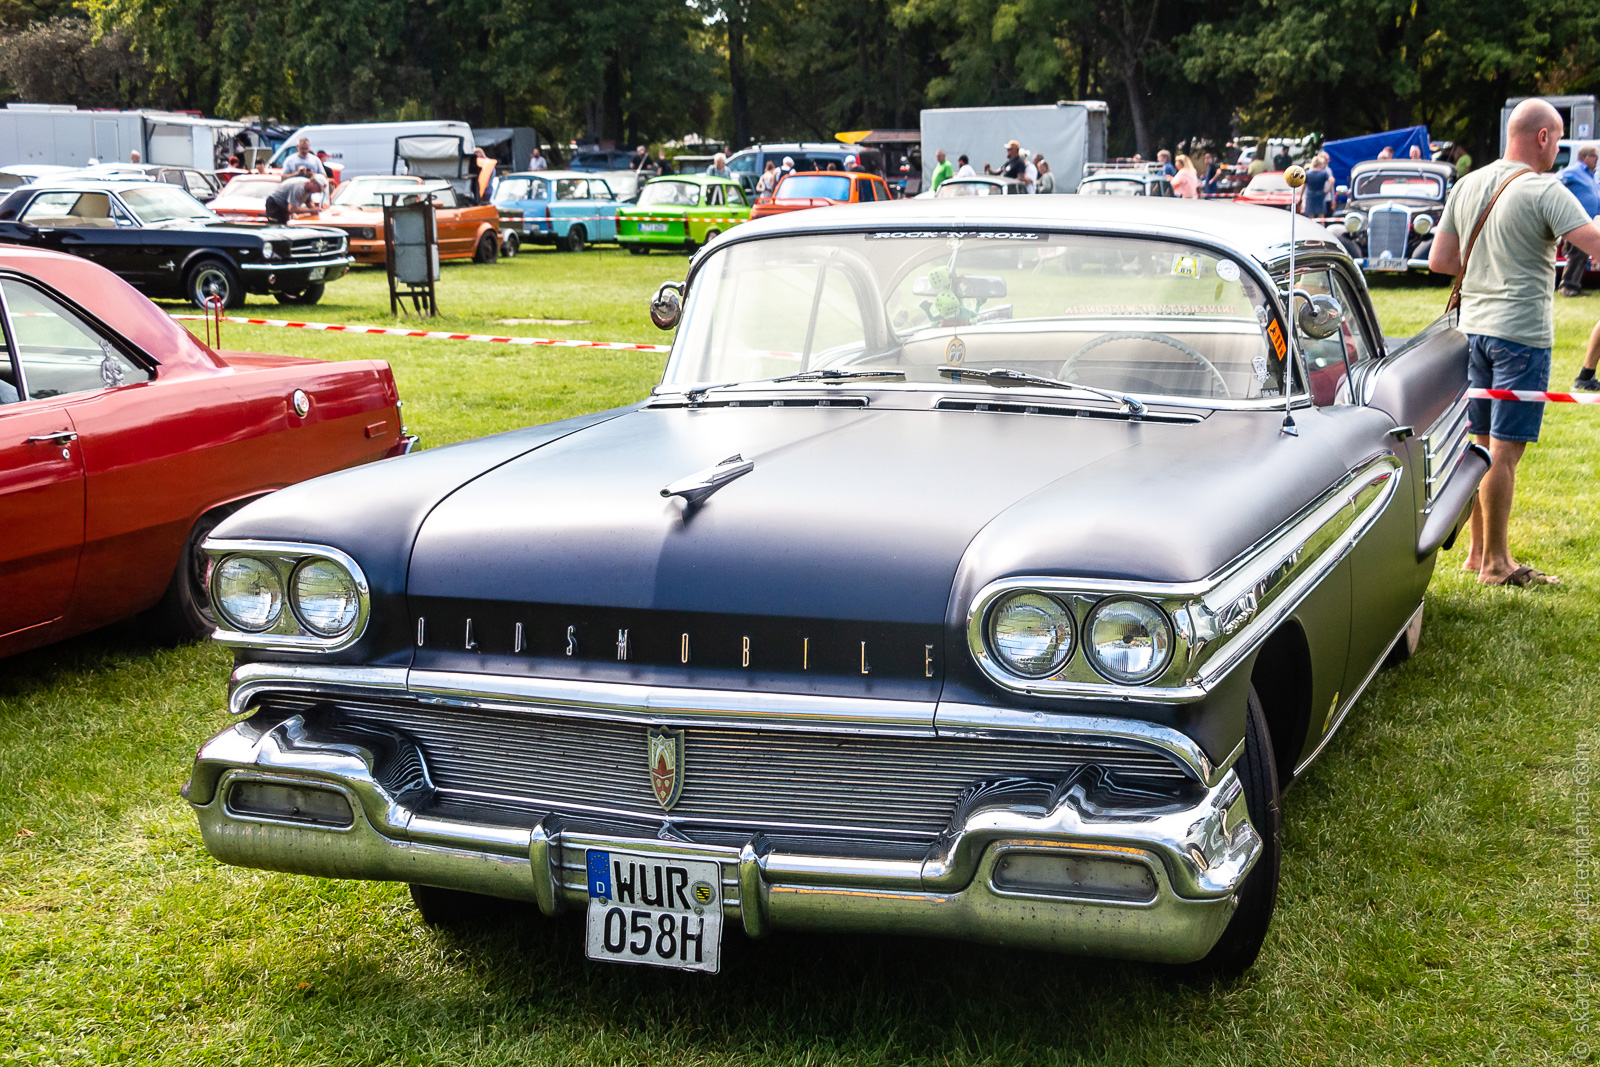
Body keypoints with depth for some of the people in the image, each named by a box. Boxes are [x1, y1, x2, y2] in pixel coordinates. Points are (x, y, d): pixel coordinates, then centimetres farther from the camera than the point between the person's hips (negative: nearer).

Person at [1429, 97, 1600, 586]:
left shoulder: (1467, 186, 9)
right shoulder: (1545, 191, -12)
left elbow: (1438, 260, 12)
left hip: (1474, 326, 7)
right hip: (1521, 334, -7)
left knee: (1482, 444, 14)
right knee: (1504, 450, -3)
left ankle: (1478, 550, 22)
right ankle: (1496, 563, 2)